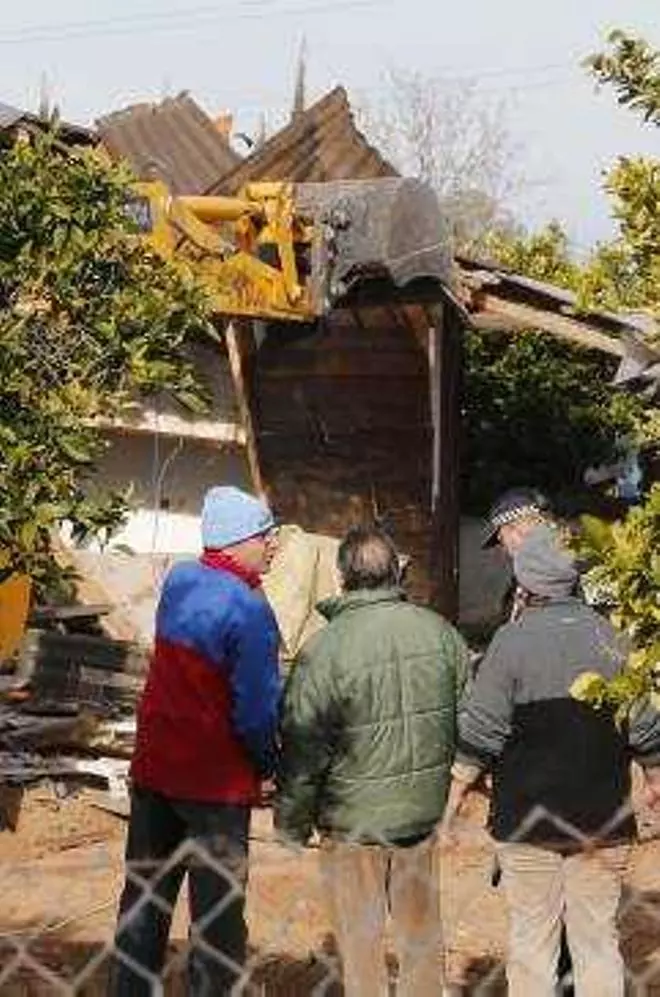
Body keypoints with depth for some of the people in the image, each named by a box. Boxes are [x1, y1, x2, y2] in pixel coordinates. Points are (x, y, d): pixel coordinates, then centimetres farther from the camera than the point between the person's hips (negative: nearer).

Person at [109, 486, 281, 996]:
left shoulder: (178, 581, 2)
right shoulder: (248, 609, -19)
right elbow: (256, 711, -20)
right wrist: (266, 763, -1)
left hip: (153, 767, 7)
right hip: (216, 782, -7)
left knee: (144, 895, 16)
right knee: (218, 910, 4)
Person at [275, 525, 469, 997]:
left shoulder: (325, 649, -18)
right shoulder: (440, 633, -3)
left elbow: (304, 746, -14)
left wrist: (293, 823, -2)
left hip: (354, 819, -4)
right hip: (424, 811, 4)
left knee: (361, 940, 10)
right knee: (421, 929, 20)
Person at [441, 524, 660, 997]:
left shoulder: (512, 640, -12)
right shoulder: (611, 637, -2)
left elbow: (477, 739, -11)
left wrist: (451, 806, -3)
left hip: (529, 820, -3)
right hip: (604, 822, 3)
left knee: (531, 940, 8)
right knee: (599, 940, 12)